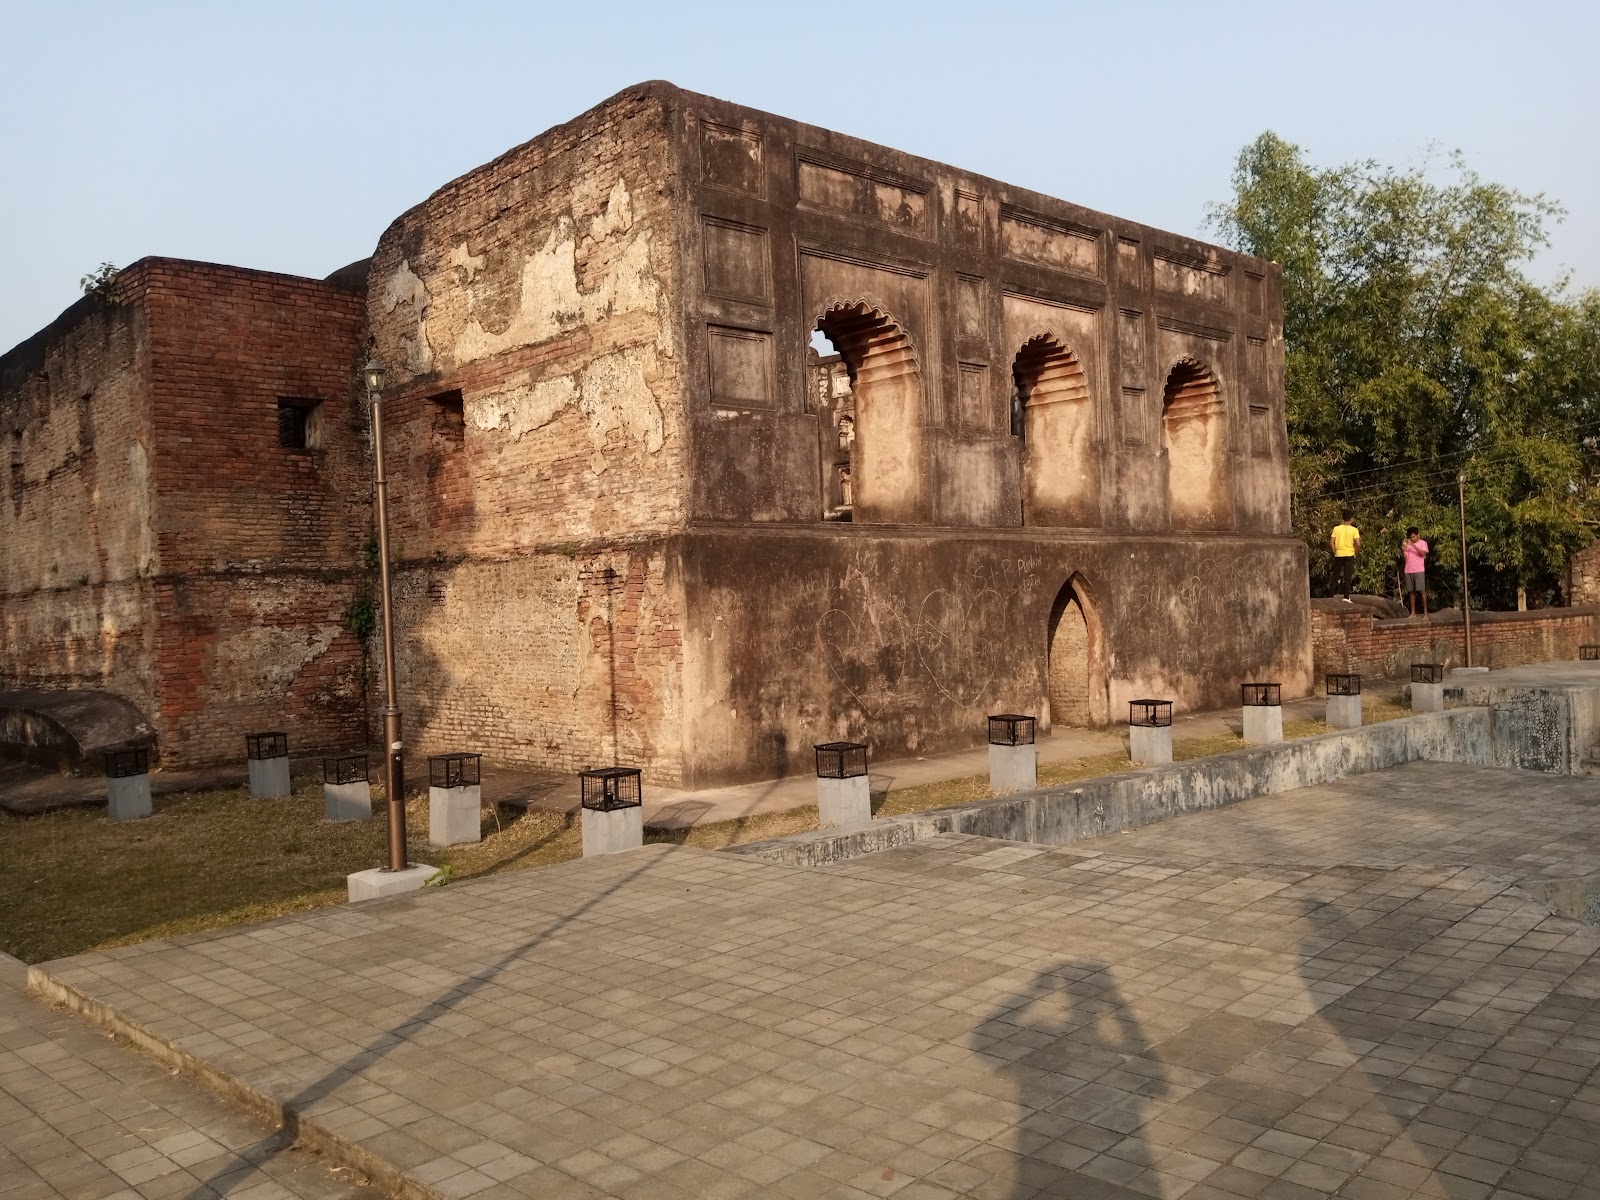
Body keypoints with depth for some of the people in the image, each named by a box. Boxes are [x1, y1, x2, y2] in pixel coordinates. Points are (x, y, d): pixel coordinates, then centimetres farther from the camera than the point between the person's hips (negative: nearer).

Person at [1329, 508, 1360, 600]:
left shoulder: (1336, 528, -2)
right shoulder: (1354, 530, -6)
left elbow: (1331, 542, -7)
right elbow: (1358, 544, -14)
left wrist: (1334, 551, 5)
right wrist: (1355, 551, 2)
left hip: (1338, 555, 2)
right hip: (1349, 555, -2)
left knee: (1336, 575, 13)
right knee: (1348, 576, 2)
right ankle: (1346, 596, -2)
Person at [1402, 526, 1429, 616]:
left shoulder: (1423, 543, 3)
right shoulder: (1407, 544, 14)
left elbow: (1423, 553, -16)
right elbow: (1405, 559, 12)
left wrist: (1413, 545, -23)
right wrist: (1402, 551, -7)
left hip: (1419, 570, -4)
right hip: (1408, 571, 4)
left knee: (1422, 590, -7)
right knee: (1411, 591, 4)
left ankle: (1425, 612, -7)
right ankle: (1413, 612, 7)